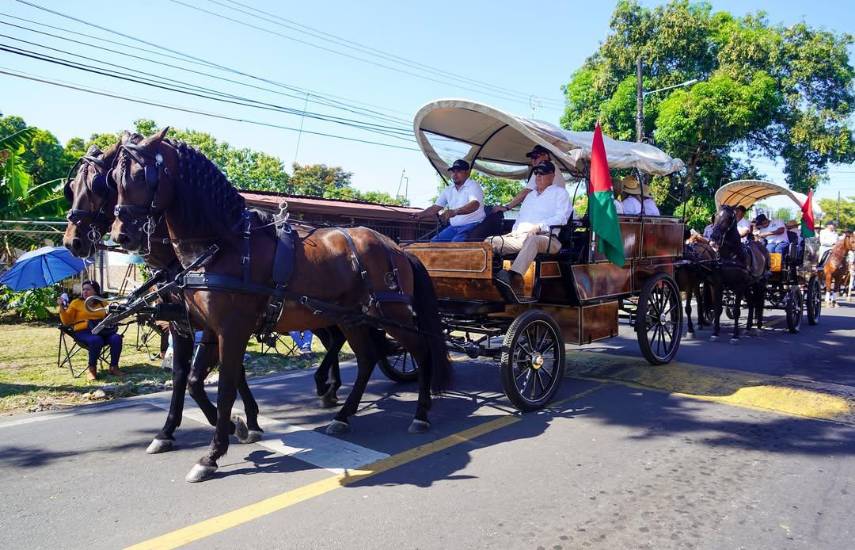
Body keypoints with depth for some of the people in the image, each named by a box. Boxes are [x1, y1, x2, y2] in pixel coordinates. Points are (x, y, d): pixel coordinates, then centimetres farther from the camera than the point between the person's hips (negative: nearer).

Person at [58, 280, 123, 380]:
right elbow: (67, 321, 7)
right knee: (96, 341, -36)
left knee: (116, 338, -28)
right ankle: (91, 369, -15)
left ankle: (114, 367, -14)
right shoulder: (76, 302, 13)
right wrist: (62, 307, -5)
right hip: (83, 331, -3)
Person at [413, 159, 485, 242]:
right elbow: (436, 207, 16)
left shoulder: (473, 186, -8)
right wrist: (421, 214, -5)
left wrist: (455, 212, -43)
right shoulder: (448, 190, 14)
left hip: (471, 225, -7)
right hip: (453, 227, 7)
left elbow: (475, 204, -27)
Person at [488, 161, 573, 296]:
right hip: (520, 236, 7)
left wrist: (539, 227, -15)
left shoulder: (559, 192, 14)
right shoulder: (530, 195, 34)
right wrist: (515, 231, 10)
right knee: (491, 241, -15)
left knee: (531, 240, -43)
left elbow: (561, 218, -1)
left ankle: (515, 278, -64)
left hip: (545, 237, -7)